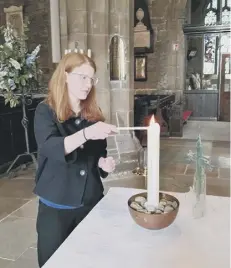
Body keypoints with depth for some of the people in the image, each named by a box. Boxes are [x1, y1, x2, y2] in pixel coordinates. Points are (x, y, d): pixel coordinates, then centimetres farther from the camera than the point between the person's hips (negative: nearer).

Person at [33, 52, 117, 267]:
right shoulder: (46, 111, -8)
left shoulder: (94, 113, 3)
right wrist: (86, 134, -40)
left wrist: (104, 162, -8)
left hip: (91, 201, 4)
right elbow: (50, 148, -26)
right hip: (56, 205, -3)